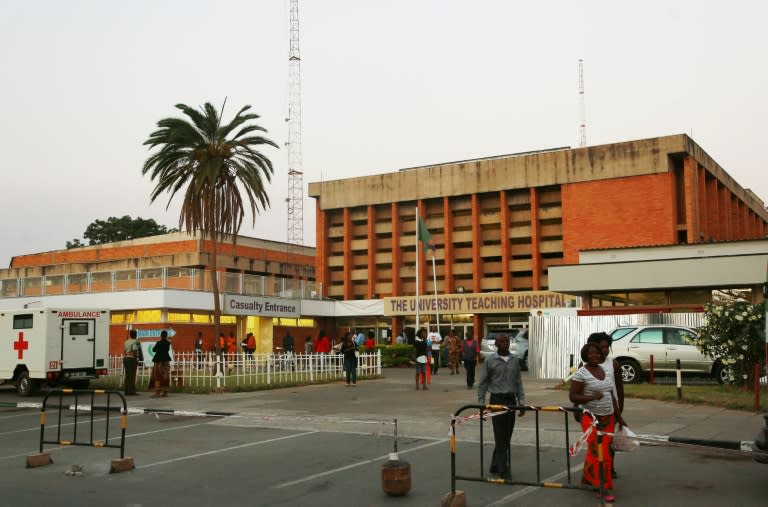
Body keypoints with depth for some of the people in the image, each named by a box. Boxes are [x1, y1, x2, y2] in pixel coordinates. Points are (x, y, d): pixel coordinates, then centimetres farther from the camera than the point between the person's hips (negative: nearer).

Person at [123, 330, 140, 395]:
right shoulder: (135, 341, -9)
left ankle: (126, 391, 9)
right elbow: (134, 351, -19)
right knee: (132, 375, -6)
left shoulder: (126, 341, 14)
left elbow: (124, 351, 15)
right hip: (132, 359, -8)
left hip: (125, 358, 8)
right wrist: (136, 360, -14)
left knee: (127, 375, 9)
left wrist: (124, 359, 20)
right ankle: (132, 391, -8)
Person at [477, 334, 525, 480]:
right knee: (501, 437, -4)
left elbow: (519, 383, 12)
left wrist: (521, 403, 6)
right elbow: (482, 384, -1)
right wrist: (481, 405, -6)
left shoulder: (514, 361, 8)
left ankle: (495, 466, 25)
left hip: (511, 400, 4)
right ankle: (503, 471, 1)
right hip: (497, 400, -4)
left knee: (507, 437, 9)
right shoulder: (490, 360, -4)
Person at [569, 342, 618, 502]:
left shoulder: (605, 370, 11)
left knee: (594, 451, 10)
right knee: (599, 453, -8)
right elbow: (572, 396, -11)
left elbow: (611, 395, 17)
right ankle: (606, 488, -2)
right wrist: (591, 397, -24)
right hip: (592, 418, -6)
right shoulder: (581, 373, -10)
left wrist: (617, 415, 13)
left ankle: (587, 479, 26)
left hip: (608, 418, 6)